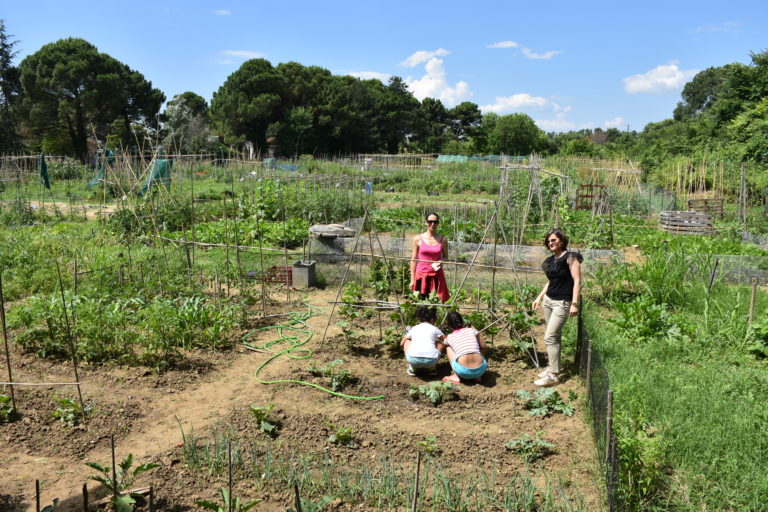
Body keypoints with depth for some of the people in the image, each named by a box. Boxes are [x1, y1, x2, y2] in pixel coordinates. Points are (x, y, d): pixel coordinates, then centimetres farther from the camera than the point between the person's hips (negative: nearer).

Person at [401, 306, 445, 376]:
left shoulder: (414, 328, 24)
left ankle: (412, 368, 20)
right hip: (431, 360, 0)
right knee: (439, 344, 30)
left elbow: (402, 344, 33)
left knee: (407, 341, 32)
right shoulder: (434, 329, 20)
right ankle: (432, 368, 19)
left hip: (413, 359, 1)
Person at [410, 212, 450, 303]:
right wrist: (412, 279, 2)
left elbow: (446, 257, 13)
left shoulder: (442, 239, 4)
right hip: (421, 275, -1)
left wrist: (439, 262, -11)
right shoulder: (418, 239, 1)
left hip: (437, 276, 1)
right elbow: (413, 260, 5)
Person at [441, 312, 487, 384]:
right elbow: (483, 347, 19)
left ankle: (456, 376, 15)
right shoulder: (472, 330, 13)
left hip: (463, 371, -2)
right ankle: (477, 376, 16)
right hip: (480, 369, 2)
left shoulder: (449, 338, 14)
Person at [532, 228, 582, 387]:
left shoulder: (570, 258, -10)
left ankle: (553, 375, -7)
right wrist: (539, 298, 20)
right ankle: (553, 366, 20)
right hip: (548, 300, 8)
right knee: (554, 336, 11)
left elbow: (577, 281, -15)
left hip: (562, 303, -8)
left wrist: (574, 303, -21)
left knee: (550, 337, -11)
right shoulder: (550, 260, 12)